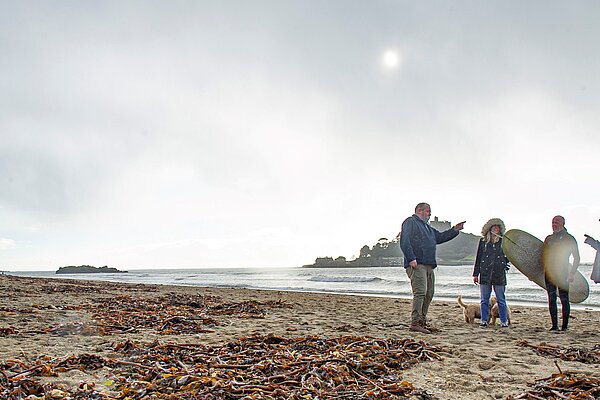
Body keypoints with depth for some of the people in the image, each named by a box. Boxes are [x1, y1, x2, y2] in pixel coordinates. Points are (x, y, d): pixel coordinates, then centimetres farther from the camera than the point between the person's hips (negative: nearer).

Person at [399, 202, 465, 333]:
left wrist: (454, 230, 23)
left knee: (428, 294, 9)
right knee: (420, 292, -17)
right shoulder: (410, 222, -1)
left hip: (429, 266, 10)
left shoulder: (427, 227, 29)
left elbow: (440, 237, 35)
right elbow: (404, 241, -13)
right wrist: (411, 258, -22)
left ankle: (422, 322, 17)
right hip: (417, 265, -10)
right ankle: (415, 323, -17)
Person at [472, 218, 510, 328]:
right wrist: (475, 274, 7)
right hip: (485, 274, 1)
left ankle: (504, 321, 12)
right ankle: (484, 320, 12)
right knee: (484, 299, 4)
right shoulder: (483, 241, 8)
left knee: (501, 300, 4)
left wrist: (505, 263, -2)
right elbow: (478, 258, 9)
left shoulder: (503, 241, 7)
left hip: (499, 274, -1)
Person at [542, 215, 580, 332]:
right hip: (549, 273, 4)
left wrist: (572, 273, -7)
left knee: (564, 299, -3)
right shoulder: (548, 238, 15)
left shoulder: (569, 239, 2)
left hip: (562, 274, -4)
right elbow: (543, 256, 19)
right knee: (551, 299, 4)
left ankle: (565, 325, 4)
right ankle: (554, 325, 9)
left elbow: (576, 258, 1)